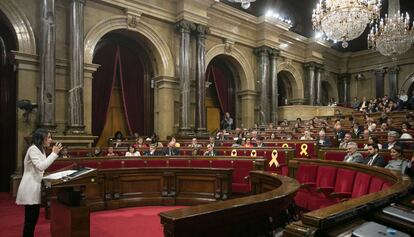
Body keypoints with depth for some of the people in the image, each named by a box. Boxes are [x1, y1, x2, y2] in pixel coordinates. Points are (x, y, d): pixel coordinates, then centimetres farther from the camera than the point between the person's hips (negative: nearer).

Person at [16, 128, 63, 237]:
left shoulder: (40, 149, 15)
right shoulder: (33, 149, -16)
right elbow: (41, 166, -26)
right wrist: (54, 153, -21)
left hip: (35, 187, 10)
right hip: (30, 188, -10)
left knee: (34, 217, 15)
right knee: (30, 218, -4)